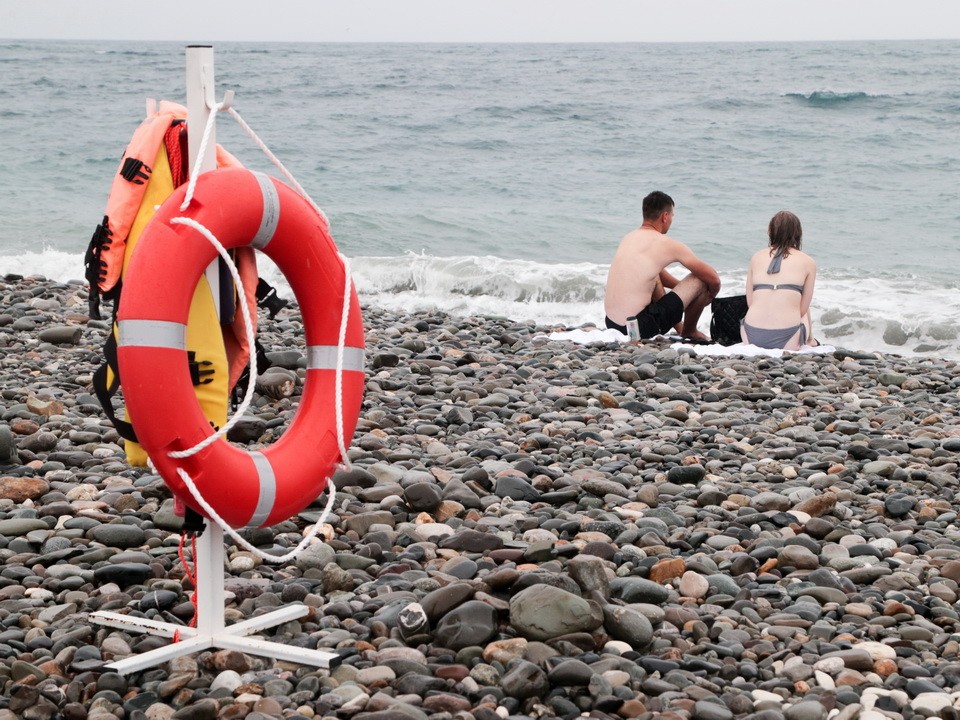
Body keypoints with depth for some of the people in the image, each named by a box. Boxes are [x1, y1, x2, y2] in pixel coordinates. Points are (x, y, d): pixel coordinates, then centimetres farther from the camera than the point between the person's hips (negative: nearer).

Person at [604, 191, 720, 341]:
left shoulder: (628, 238, 15)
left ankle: (678, 327, 38)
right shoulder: (667, 244, -6)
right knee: (700, 280, 2)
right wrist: (710, 296, 21)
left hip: (611, 323, 8)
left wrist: (684, 289, 36)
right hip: (641, 327, -8)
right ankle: (689, 332, 24)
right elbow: (713, 278, 0)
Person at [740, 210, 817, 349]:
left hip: (752, 337, 1)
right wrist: (810, 339, 25)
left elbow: (749, 302, 12)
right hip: (785, 339, -1)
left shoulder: (756, 258, 14)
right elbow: (803, 308, 7)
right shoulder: (808, 262, 6)